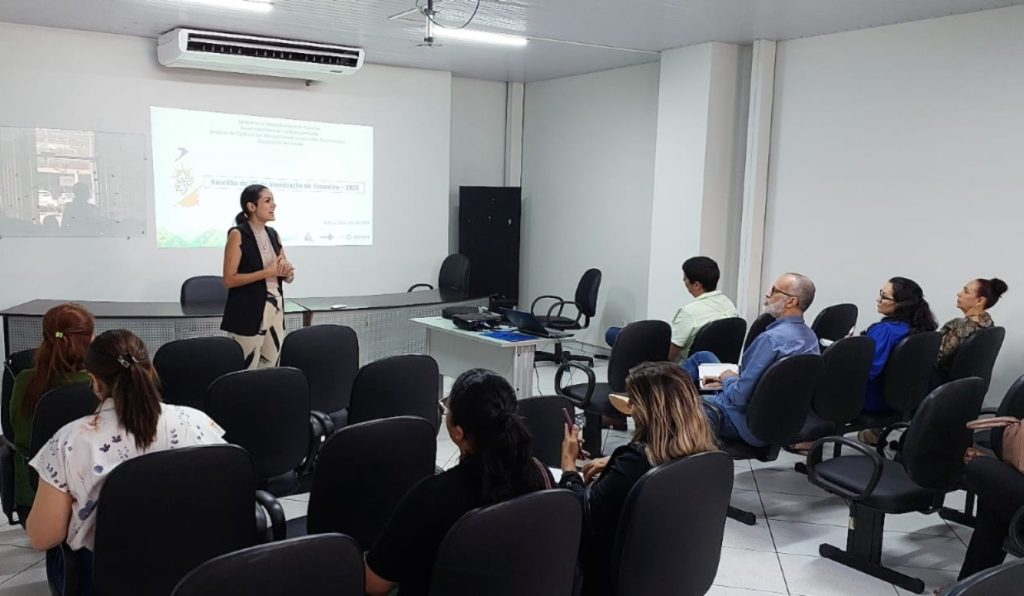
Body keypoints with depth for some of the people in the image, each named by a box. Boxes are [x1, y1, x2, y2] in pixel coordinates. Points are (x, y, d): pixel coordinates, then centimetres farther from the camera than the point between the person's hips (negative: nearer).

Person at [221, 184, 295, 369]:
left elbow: (289, 277, 16)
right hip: (249, 313, -6)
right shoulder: (238, 234, -8)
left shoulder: (273, 234, 11)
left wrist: (287, 272, -8)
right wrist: (267, 272, -19)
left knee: (270, 369, 8)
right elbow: (229, 279, -14)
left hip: (276, 310, 6)